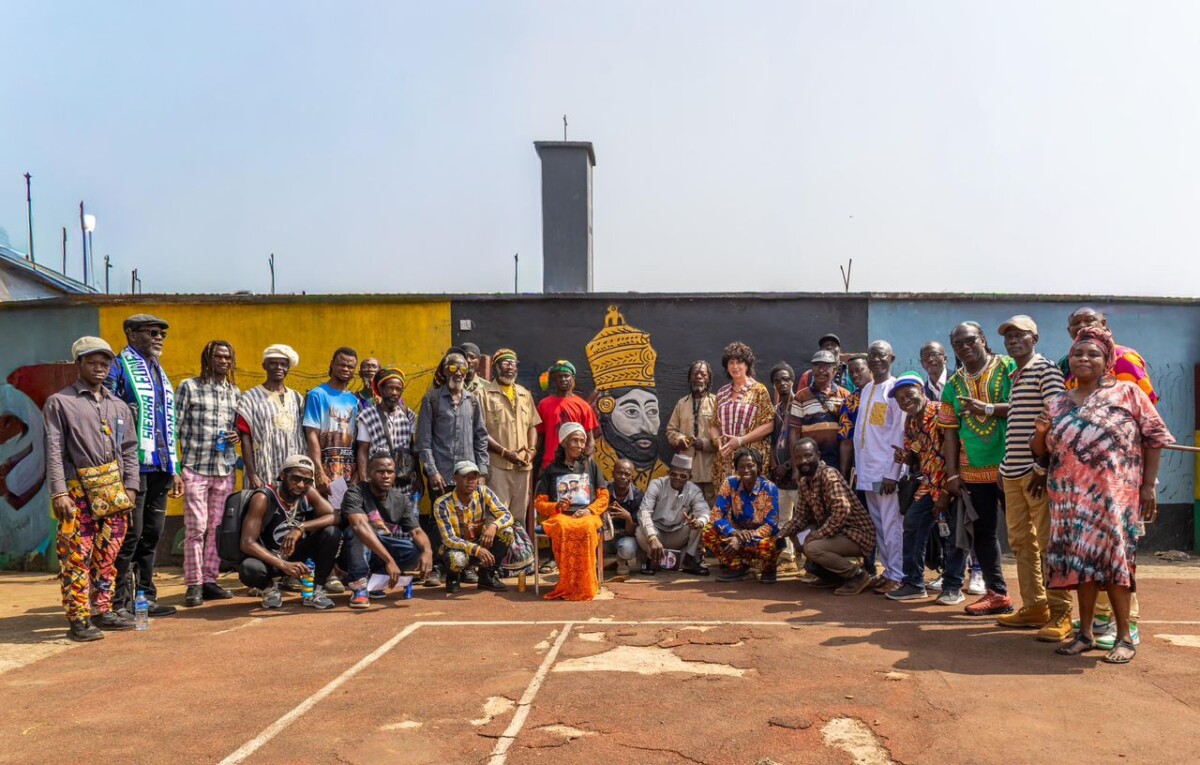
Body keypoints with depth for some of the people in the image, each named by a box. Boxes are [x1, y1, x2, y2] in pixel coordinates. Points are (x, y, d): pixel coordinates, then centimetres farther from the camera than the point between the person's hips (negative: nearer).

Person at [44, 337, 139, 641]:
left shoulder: (119, 406, 17)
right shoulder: (60, 402, 2)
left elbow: (129, 450, 17)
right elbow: (54, 451, -4)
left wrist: (130, 486, 6)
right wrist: (59, 492, -12)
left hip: (114, 491, 5)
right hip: (78, 492, -5)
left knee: (107, 555, 9)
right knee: (77, 557, -5)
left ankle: (102, 612, 19)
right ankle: (78, 620, 0)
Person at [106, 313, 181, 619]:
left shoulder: (160, 372, 19)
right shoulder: (119, 367, -4)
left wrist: (174, 469, 19)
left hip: (160, 468, 7)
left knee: (151, 535, 12)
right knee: (130, 534, -3)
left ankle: (146, 597, 21)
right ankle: (120, 603, 5)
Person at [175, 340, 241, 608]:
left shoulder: (235, 392, 14)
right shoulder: (189, 387, 1)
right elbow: (176, 427, -1)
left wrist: (236, 436, 0)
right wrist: (174, 465, -6)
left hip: (225, 468, 4)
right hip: (195, 467, -4)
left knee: (218, 527, 6)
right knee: (196, 527, -3)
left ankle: (210, 579, 16)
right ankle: (193, 584, 6)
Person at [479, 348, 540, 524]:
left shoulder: (525, 394, 17)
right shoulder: (484, 394, -1)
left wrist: (531, 450, 0)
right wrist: (505, 453, -13)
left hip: (523, 466, 5)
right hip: (497, 465, -5)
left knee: (519, 517, 11)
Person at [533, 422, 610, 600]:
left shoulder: (591, 465, 22)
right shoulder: (552, 470, 20)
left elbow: (603, 496, 16)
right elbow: (539, 503, 14)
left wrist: (590, 510, -4)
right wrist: (556, 507, -8)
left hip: (587, 515, 0)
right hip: (560, 516, 0)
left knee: (587, 528, -38)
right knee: (563, 528, -39)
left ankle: (585, 585, -29)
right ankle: (566, 584, -30)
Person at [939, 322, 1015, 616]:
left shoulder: (1009, 368, -4)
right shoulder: (953, 385, 9)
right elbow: (950, 431, 7)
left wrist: (987, 408, -21)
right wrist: (952, 473, 2)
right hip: (973, 470, 5)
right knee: (983, 530, 11)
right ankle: (996, 592, 22)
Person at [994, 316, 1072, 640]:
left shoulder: (1046, 370, -6)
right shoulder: (1014, 377, 19)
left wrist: (1043, 467, -17)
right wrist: (1005, 467, 17)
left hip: (1038, 472, -8)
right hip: (1013, 472, 8)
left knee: (1047, 542, -5)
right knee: (1020, 542, 11)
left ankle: (1060, 614, 1)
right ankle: (1034, 607, 19)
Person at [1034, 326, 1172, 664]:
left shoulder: (1127, 392, 3)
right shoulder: (1058, 404, 13)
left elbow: (1155, 436, 1)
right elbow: (1041, 452, 17)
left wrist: (1149, 485, -5)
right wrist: (1040, 432, -5)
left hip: (1114, 495, -4)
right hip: (1071, 496, 4)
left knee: (1111, 557, -6)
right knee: (1081, 559, 5)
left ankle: (1125, 636, 6)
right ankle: (1085, 633, 14)